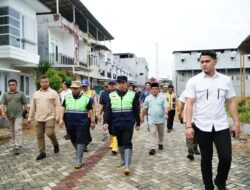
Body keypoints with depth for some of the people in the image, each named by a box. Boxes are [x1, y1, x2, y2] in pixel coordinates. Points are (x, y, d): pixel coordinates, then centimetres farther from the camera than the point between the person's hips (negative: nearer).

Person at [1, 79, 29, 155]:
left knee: (18, 130, -12)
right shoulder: (5, 94, 9)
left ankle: (18, 147, -12)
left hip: (18, 115, -3)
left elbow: (25, 104, 5)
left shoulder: (21, 93, 4)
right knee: (12, 131, 11)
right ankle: (15, 145, 22)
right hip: (10, 116, 3)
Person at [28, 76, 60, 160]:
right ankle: (42, 152, 18)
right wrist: (30, 117, 12)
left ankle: (55, 144, 15)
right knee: (39, 135, 7)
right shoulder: (36, 94, 12)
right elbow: (33, 106, 15)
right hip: (39, 118, 5)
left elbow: (57, 105, -6)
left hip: (50, 117, -5)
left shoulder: (53, 93, -2)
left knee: (50, 133, -15)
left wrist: (57, 116, -14)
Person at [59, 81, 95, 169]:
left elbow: (90, 111, 3)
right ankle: (80, 152, 42)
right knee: (73, 140, 16)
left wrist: (92, 122, 3)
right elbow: (63, 109, 8)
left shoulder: (86, 98, 0)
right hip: (70, 124, 4)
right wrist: (61, 119, -3)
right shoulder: (67, 97, 8)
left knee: (80, 141, -3)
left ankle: (78, 161, 4)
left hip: (82, 124, -4)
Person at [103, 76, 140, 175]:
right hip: (116, 124, 3)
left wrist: (138, 123, 6)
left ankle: (127, 166, -5)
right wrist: (106, 122, -8)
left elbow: (136, 110, 4)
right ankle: (123, 159, 38)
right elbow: (107, 110, 2)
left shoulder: (132, 94, 0)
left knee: (127, 143, -6)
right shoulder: (111, 95, 4)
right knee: (120, 143, 17)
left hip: (128, 124, -3)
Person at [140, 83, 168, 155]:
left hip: (160, 119, 1)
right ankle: (153, 148, -5)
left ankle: (160, 143, 39)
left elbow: (166, 106, -12)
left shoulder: (162, 97, -4)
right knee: (153, 133, -6)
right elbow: (144, 108, 8)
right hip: (152, 119, 0)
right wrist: (142, 117, 11)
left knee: (161, 133, 17)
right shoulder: (148, 98, 2)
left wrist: (166, 113, -30)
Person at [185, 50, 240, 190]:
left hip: (221, 125, 2)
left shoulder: (226, 80, 4)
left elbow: (231, 102, 7)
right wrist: (188, 126, -16)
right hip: (202, 126, -1)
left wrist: (237, 123, 2)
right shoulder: (193, 81, -4)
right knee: (206, 158, 10)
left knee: (226, 157, 0)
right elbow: (189, 104, -9)